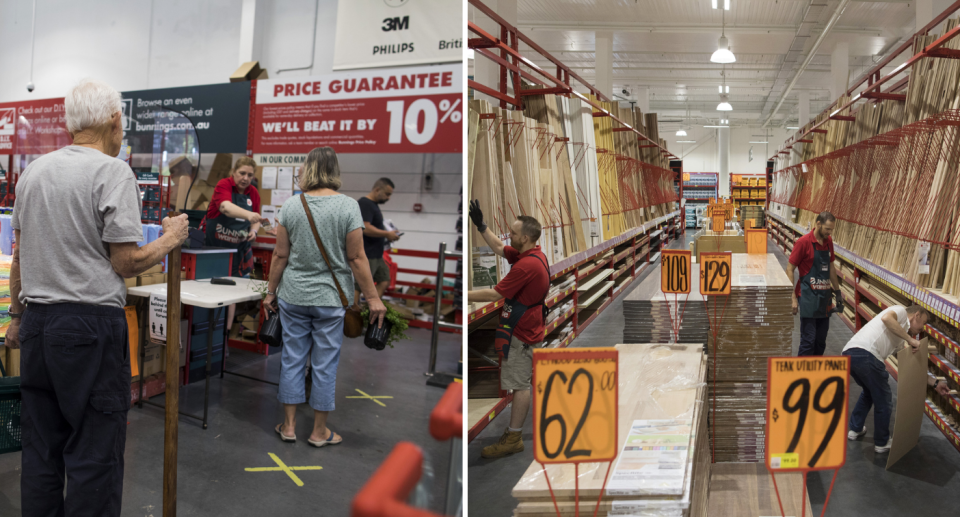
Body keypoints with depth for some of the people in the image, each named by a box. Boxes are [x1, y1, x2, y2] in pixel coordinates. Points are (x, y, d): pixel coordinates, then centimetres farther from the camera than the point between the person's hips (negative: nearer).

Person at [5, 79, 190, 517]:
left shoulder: (33, 171, 10)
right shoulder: (113, 172, -11)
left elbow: (20, 255, 15)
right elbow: (125, 263, -13)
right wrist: (171, 238, 3)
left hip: (37, 322, 7)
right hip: (90, 324, -7)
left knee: (41, 448, 14)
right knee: (94, 454, 1)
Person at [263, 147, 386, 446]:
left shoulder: (290, 206, -2)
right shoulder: (347, 206, -10)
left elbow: (280, 256, 1)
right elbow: (356, 258, -11)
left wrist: (271, 291, 12)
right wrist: (373, 298, -5)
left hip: (293, 297, 3)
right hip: (330, 298, -2)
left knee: (292, 358, 12)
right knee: (325, 364, 7)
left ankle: (289, 426, 22)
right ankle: (319, 432, 17)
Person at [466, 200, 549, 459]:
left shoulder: (527, 265, -25)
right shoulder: (535, 255, 7)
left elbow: (495, 294, -23)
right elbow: (499, 248, 22)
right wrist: (480, 225, 17)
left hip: (522, 334, -10)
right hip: (528, 330, 10)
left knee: (519, 385, -3)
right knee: (524, 384, 19)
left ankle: (513, 438, 5)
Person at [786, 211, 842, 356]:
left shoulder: (828, 241, 9)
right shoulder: (803, 242, -12)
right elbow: (790, 269, -11)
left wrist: (837, 291, 21)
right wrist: (793, 298, -16)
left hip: (824, 297, 7)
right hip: (809, 298, -7)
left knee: (821, 341, 12)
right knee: (808, 340, -8)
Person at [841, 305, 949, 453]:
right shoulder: (901, 311, 13)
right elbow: (886, 318, -12)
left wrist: (935, 383, 41)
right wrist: (910, 339, -5)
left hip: (848, 354, 9)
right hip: (865, 354, -9)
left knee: (869, 392, 35)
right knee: (883, 400, 10)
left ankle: (855, 429, 43)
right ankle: (882, 443, 25)